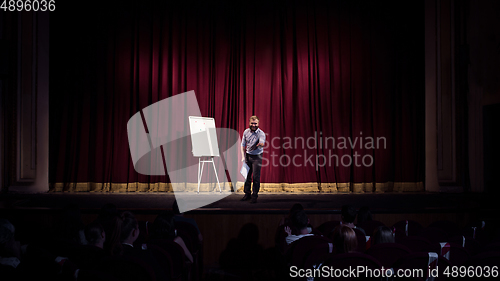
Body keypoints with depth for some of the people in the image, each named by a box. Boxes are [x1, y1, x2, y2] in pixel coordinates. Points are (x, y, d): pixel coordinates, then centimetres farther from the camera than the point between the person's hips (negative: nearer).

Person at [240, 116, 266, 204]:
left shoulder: (261, 133, -14)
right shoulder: (246, 132, 0)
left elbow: (262, 143, -32)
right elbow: (243, 145, 9)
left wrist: (261, 144, -56)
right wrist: (243, 156, 1)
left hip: (257, 157, -4)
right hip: (248, 156, 4)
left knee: (256, 177, -6)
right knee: (247, 175, 8)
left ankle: (254, 196, 2)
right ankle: (247, 194, 20)